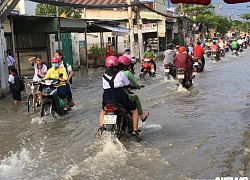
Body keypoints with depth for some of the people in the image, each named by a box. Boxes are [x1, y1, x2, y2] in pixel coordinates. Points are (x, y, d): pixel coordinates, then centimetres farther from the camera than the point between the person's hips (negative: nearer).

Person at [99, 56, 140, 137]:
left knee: (103, 110, 34)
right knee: (134, 110, 14)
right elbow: (127, 85, 9)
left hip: (107, 97, 3)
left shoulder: (104, 76, 14)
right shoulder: (121, 74, 5)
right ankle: (135, 130, 5)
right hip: (120, 96, -3)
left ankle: (101, 126, 11)